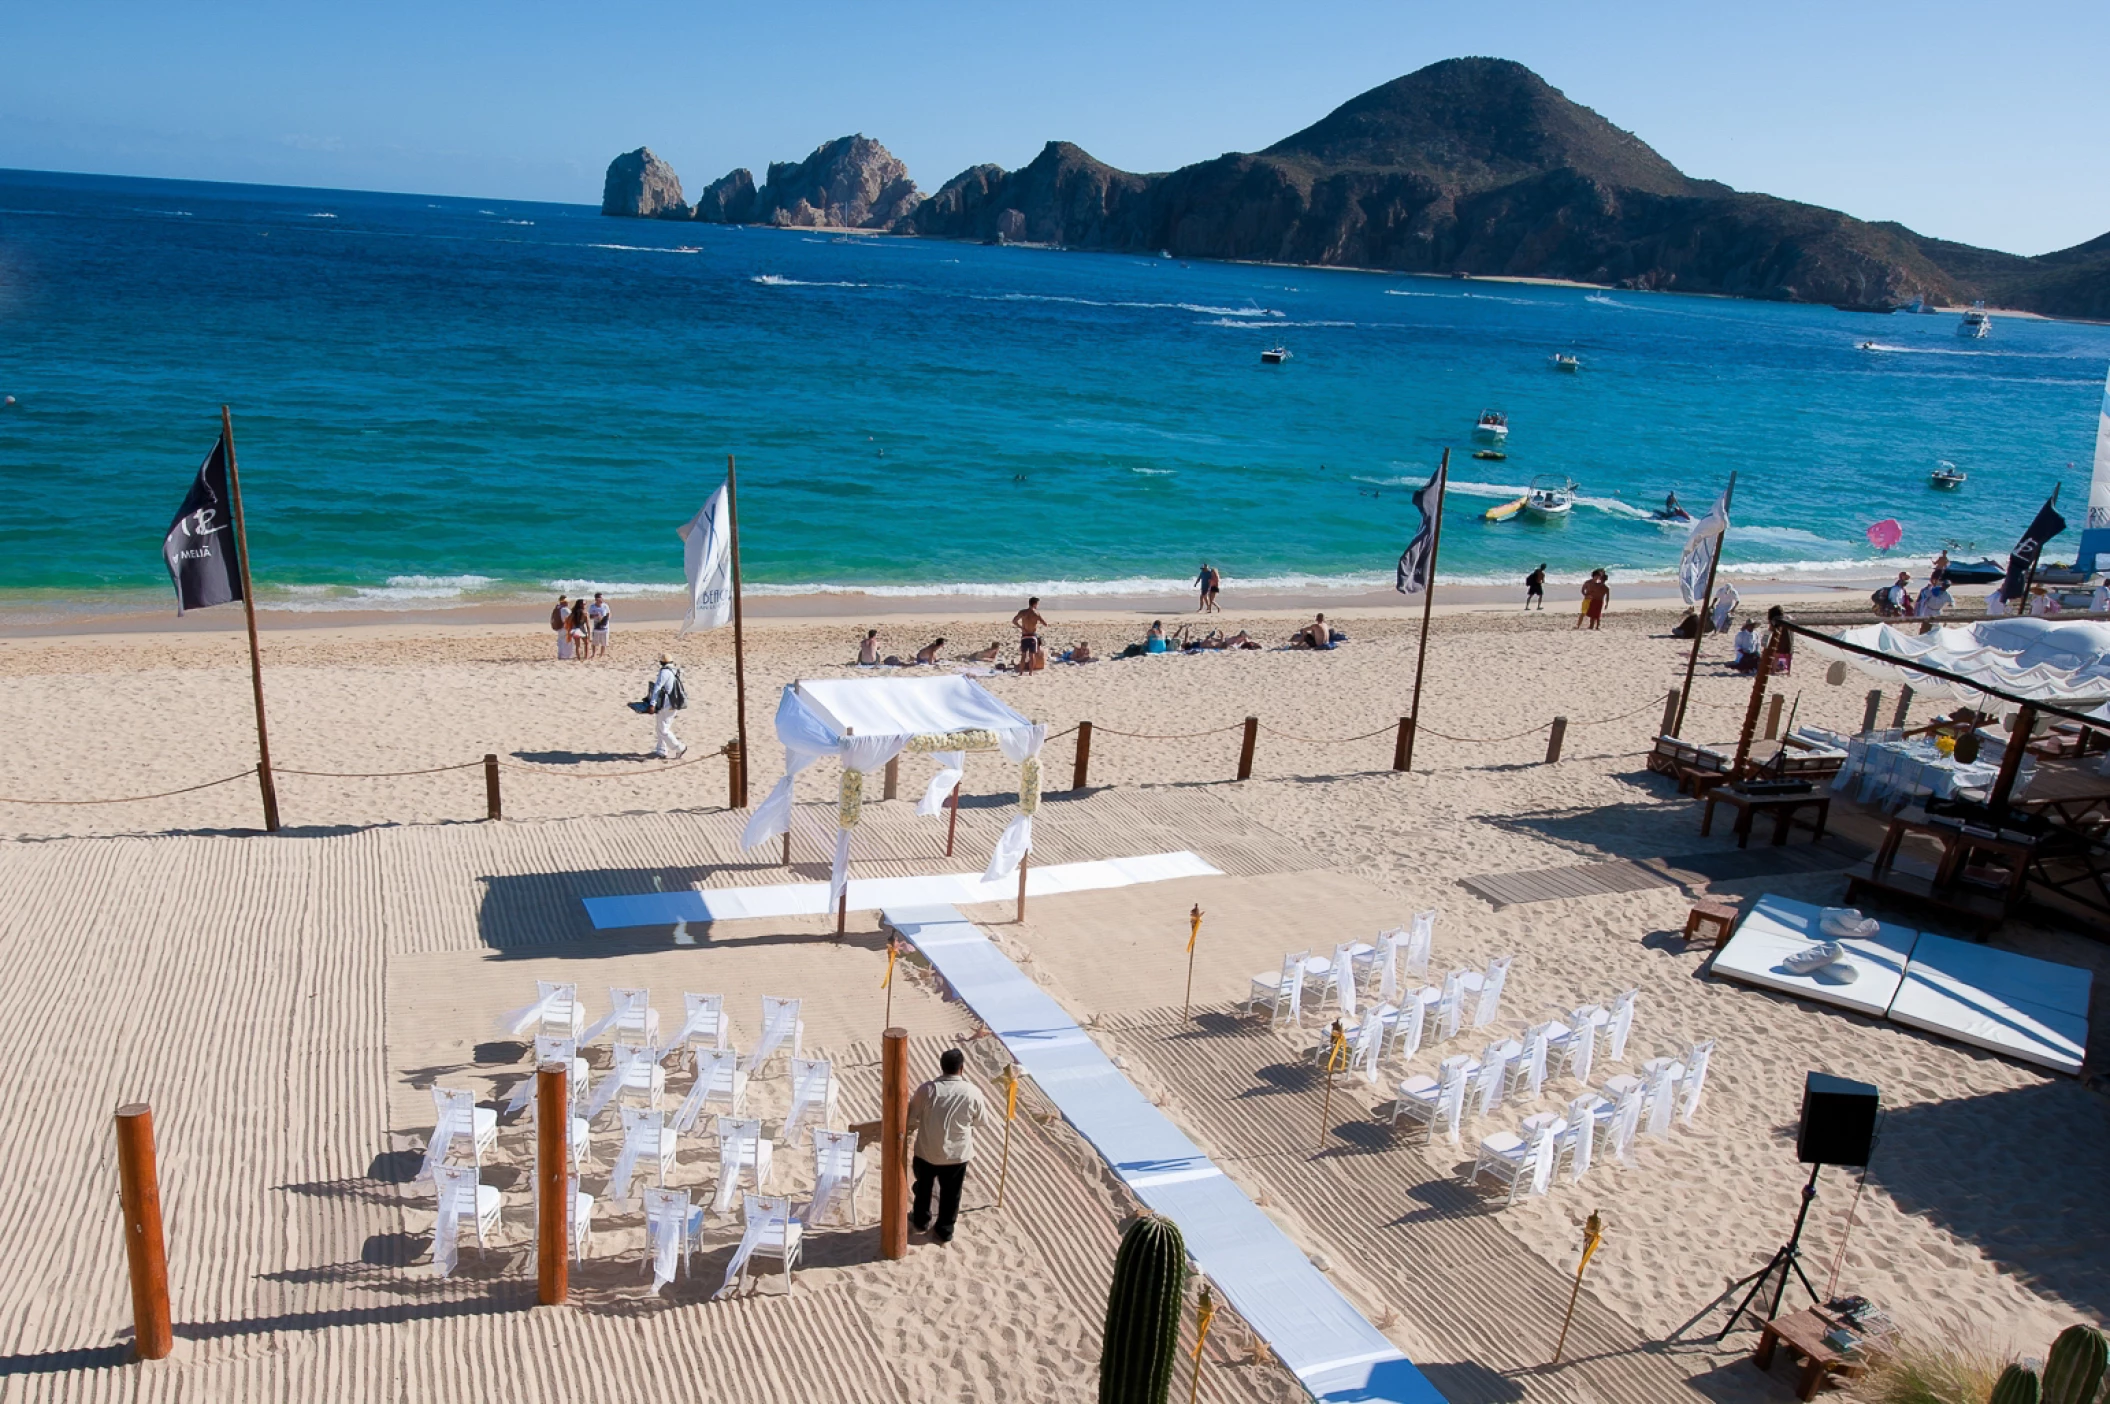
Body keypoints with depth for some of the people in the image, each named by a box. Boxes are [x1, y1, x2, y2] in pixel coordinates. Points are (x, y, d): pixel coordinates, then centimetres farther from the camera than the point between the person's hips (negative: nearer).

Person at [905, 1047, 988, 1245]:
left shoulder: (927, 1089, -18)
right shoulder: (972, 1092, -18)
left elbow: (911, 1117, -7)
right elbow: (981, 1120, -2)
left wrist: (913, 1126, 15)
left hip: (926, 1150, 1)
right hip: (956, 1154, -1)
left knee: (923, 1187, 26)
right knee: (950, 1194, 20)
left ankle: (921, 1222, 45)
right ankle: (944, 1232, 34)